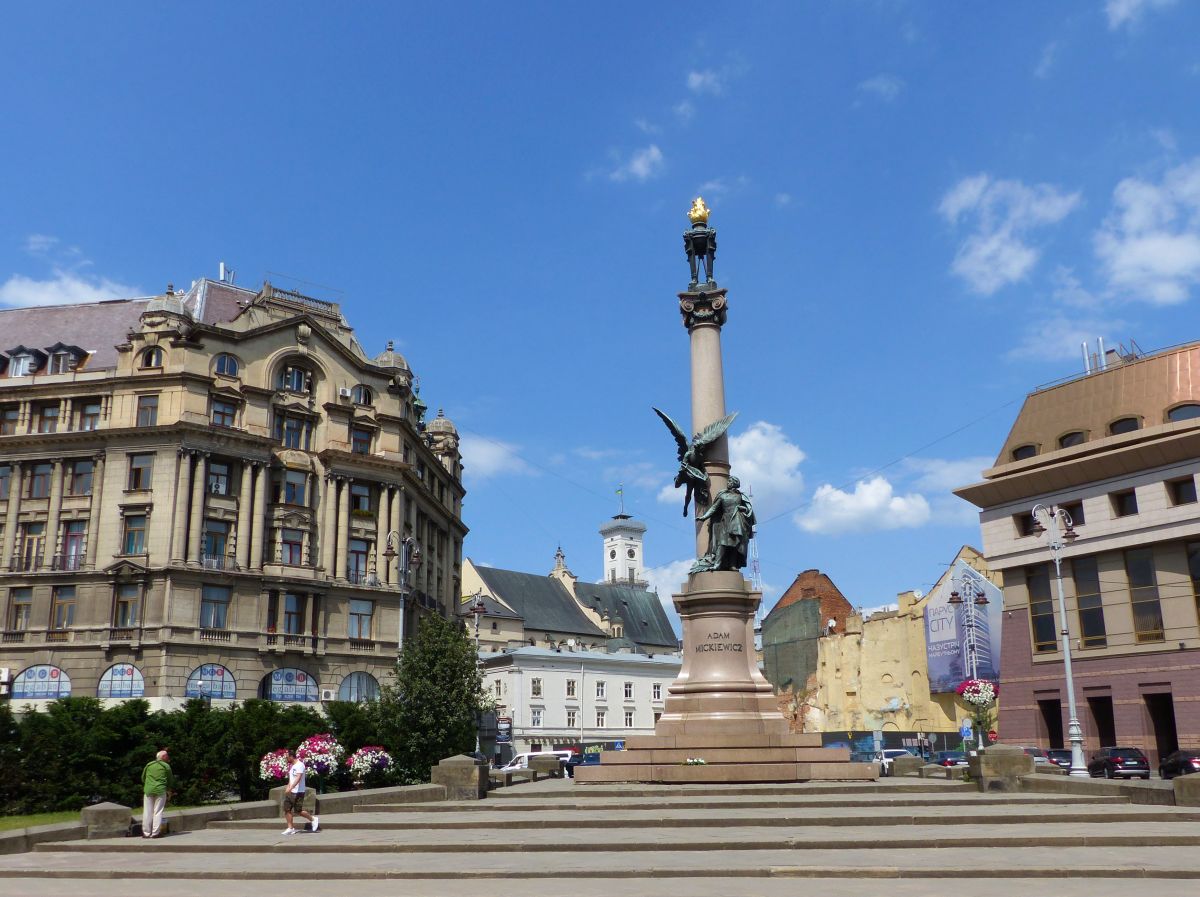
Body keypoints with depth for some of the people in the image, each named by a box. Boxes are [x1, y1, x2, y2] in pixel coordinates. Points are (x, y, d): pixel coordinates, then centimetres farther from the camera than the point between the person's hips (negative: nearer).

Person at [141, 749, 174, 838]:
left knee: (147, 812, 7)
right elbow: (171, 780, 7)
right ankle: (155, 833, -2)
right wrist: (168, 789, 25)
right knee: (158, 812, 1)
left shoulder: (149, 765, 9)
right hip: (160, 791, -3)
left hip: (148, 790, 3)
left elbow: (143, 778, 16)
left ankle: (146, 833, 9)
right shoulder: (166, 766, 1)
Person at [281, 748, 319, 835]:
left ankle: (313, 819, 12)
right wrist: (288, 788, 18)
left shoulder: (299, 765, -15)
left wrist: (290, 788, -34)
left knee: (298, 810, -6)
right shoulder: (291, 766, 15)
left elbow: (298, 778, -26)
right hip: (290, 792, 9)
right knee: (286, 809, 2)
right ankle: (290, 828, 8)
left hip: (298, 792, -9)